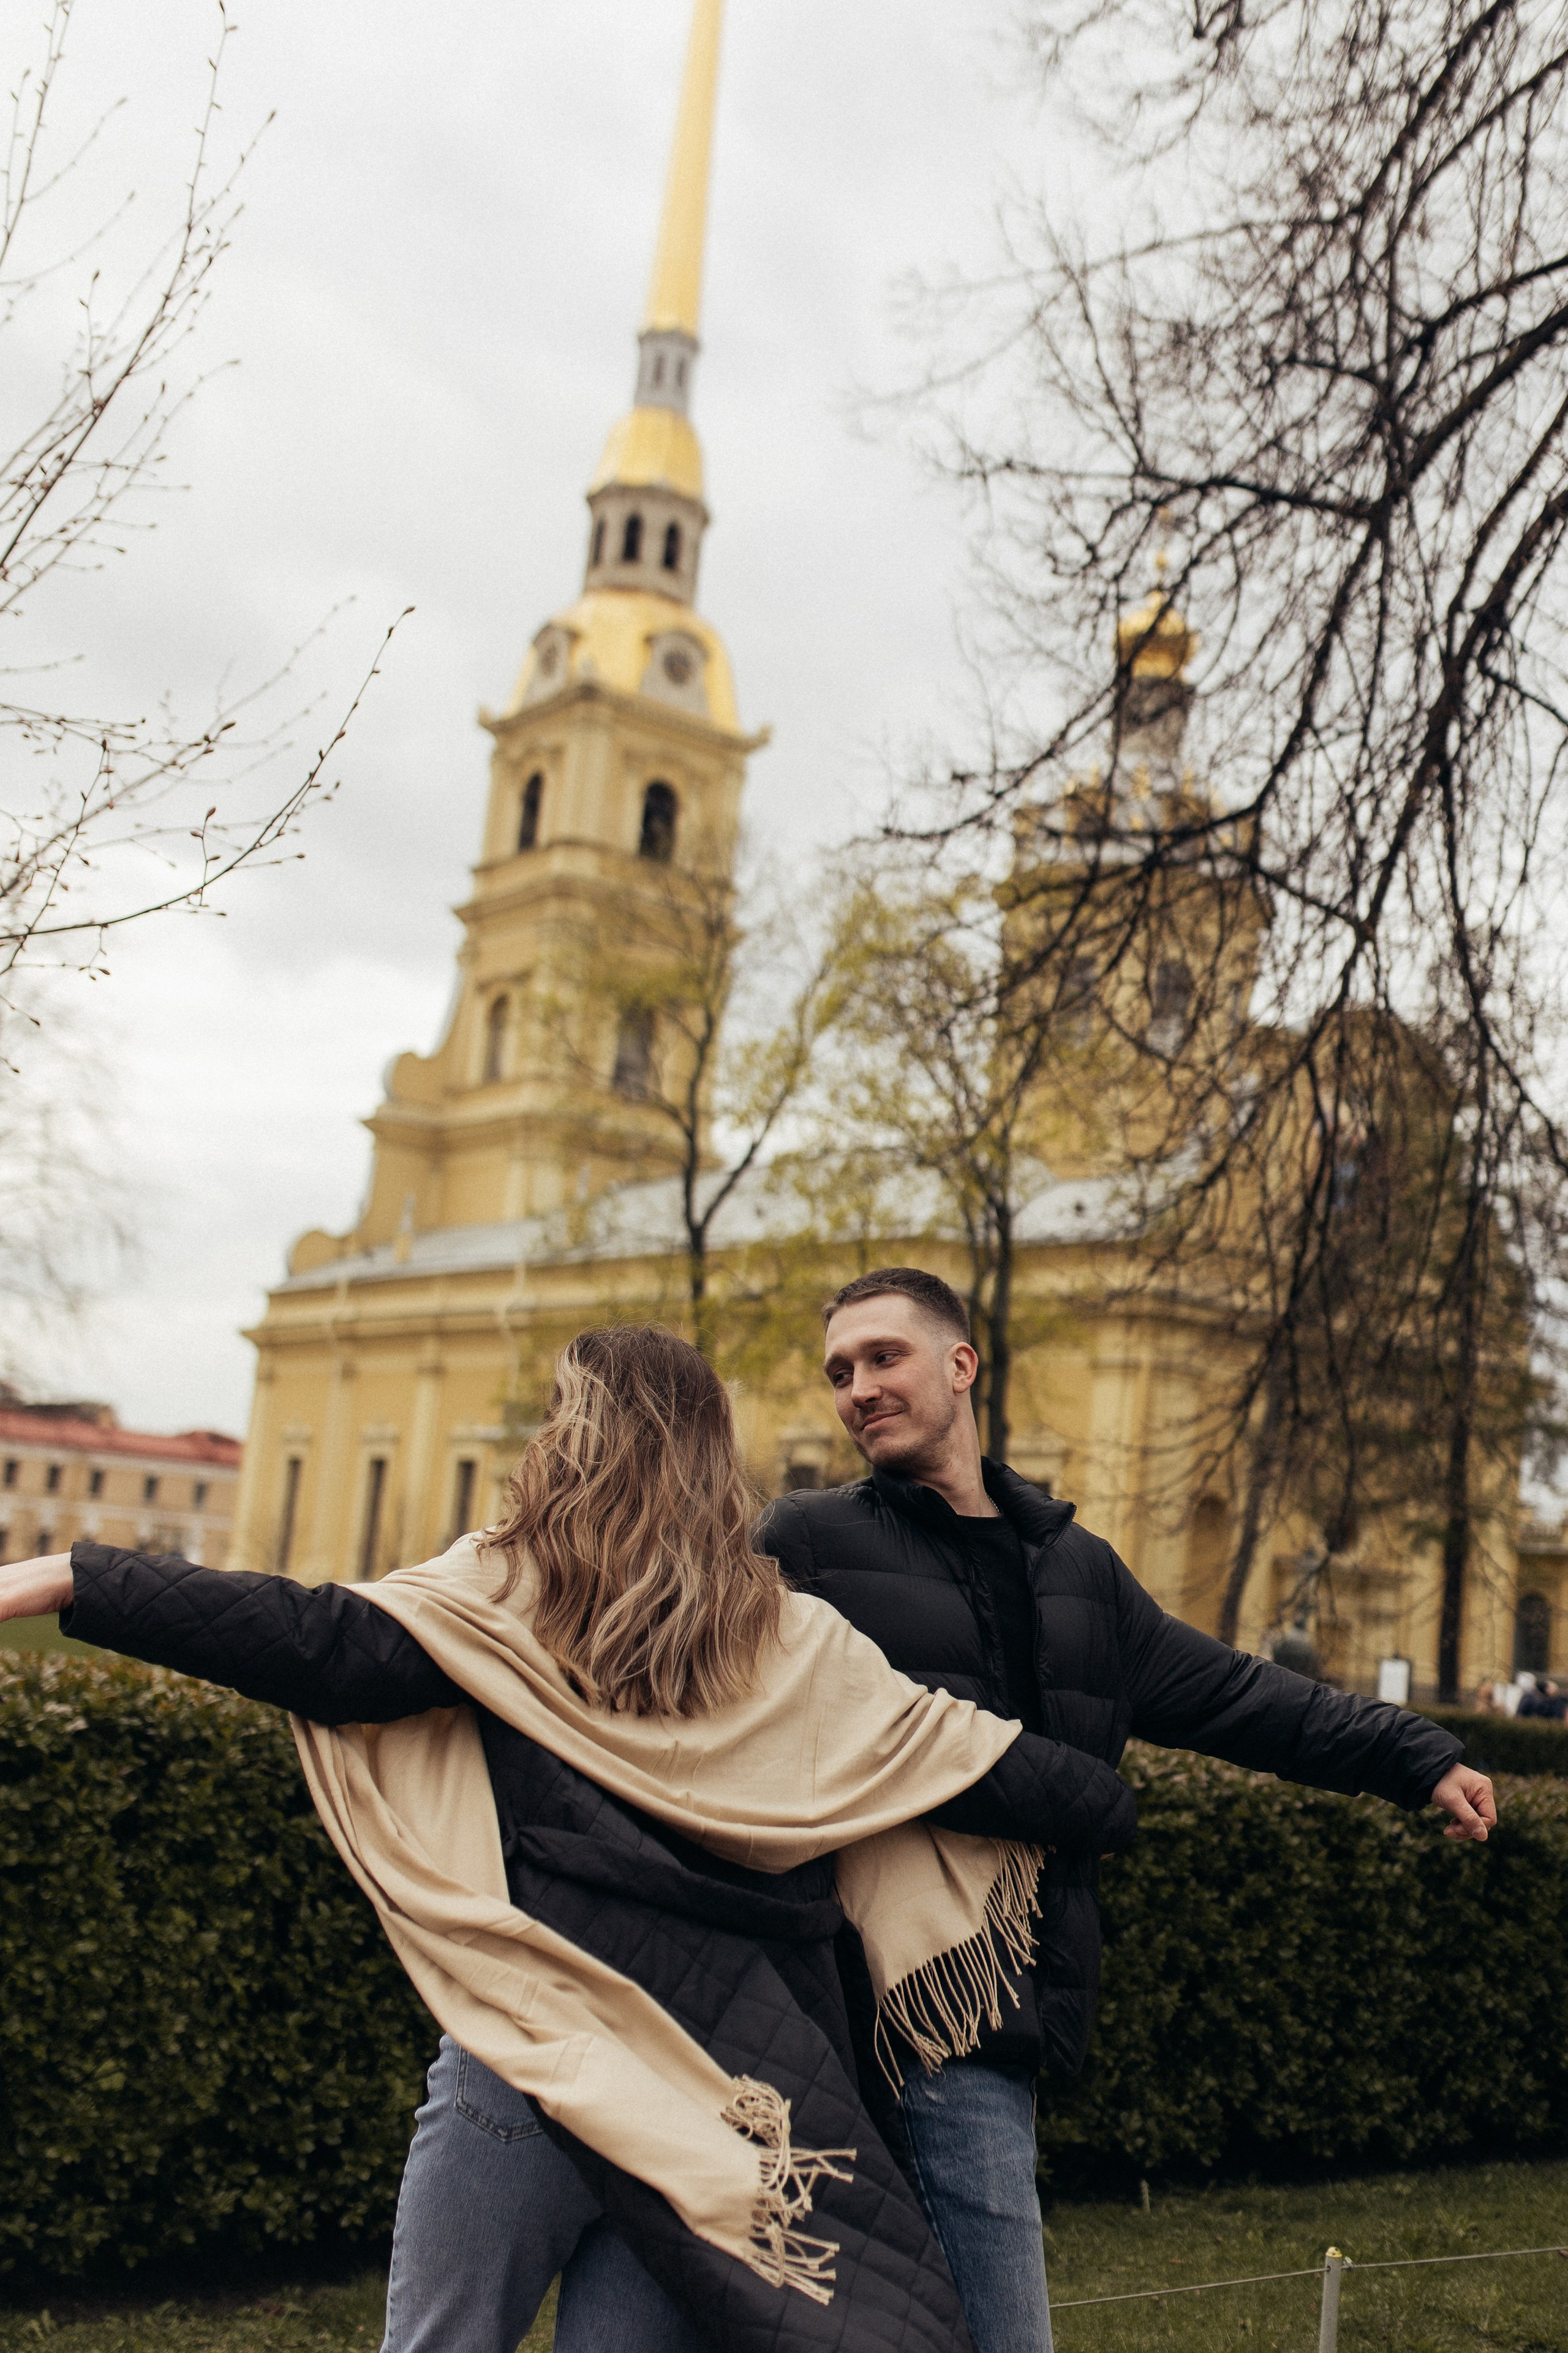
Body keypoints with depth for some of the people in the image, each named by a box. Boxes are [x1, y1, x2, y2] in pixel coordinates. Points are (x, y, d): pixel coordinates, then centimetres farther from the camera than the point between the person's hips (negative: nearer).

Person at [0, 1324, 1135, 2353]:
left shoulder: (505, 1604, -3)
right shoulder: (796, 1643, 7)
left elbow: (318, 1648, -14)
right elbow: (968, 1758, 9)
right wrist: (1106, 1804, 26)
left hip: (532, 2062, -3)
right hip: (731, 2091, 3)